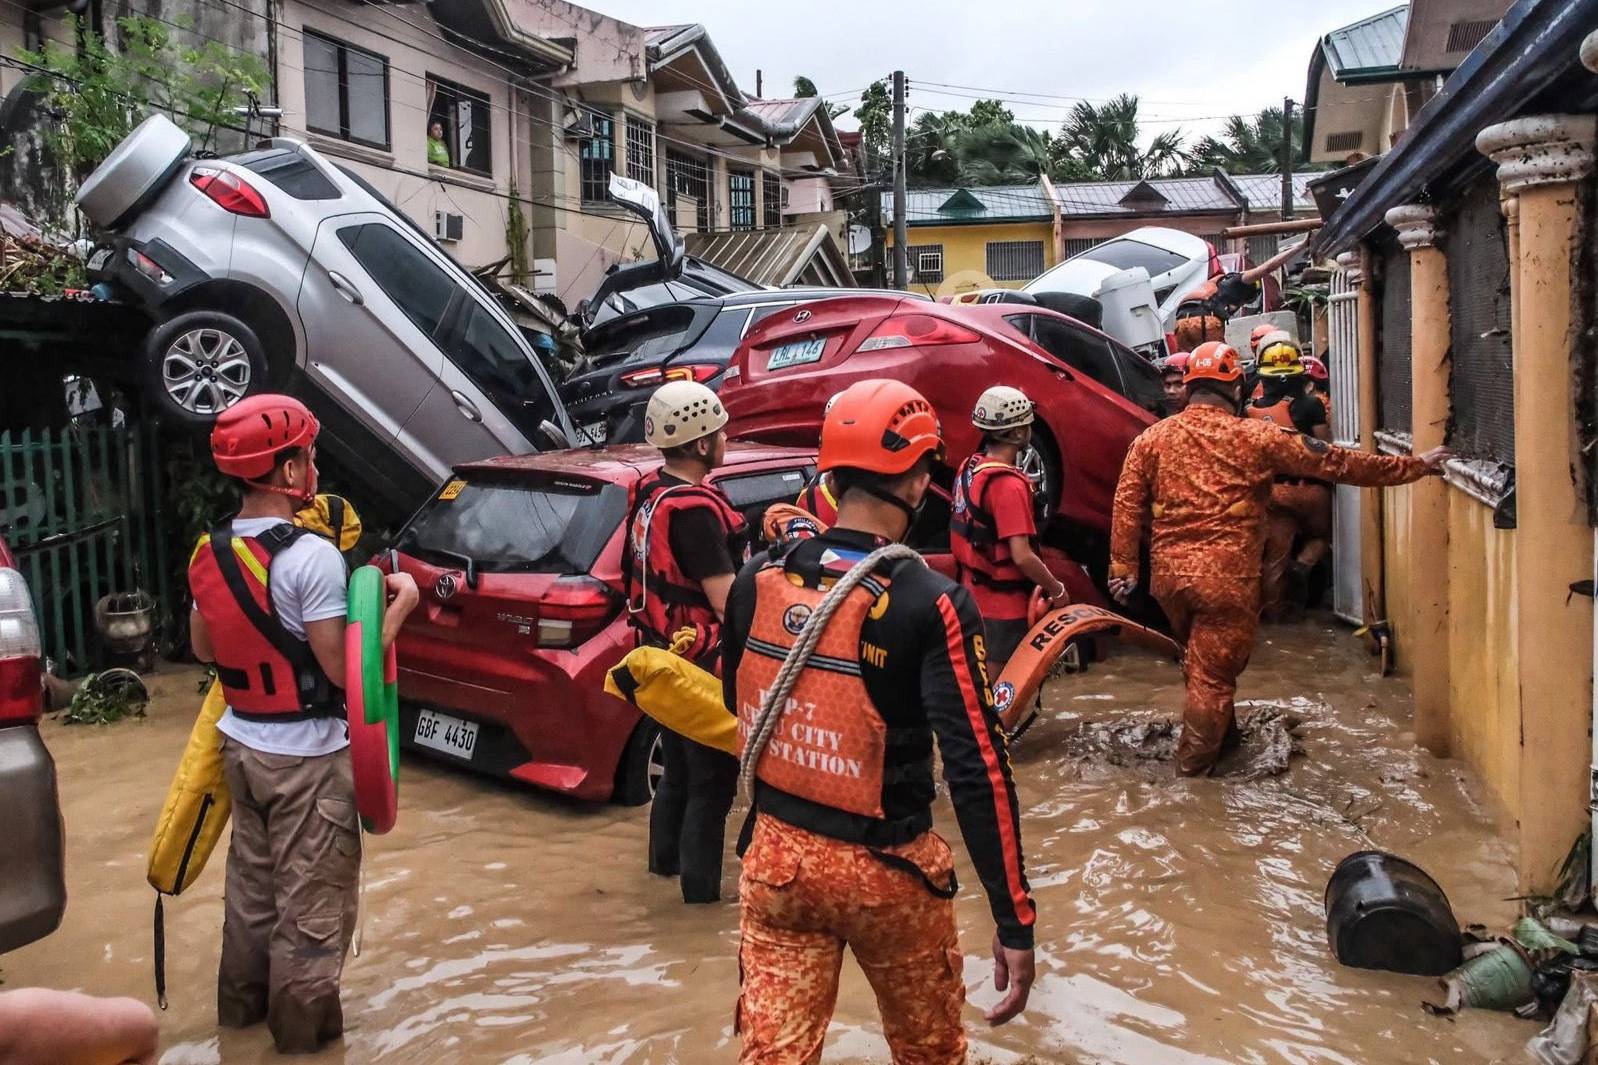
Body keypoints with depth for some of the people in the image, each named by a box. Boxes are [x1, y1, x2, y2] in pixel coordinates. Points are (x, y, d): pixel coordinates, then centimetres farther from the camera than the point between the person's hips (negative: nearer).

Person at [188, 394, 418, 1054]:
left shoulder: (209, 552, 2)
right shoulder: (311, 556, -23)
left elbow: (203, 648, 14)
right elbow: (343, 668, -22)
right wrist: (399, 604, -12)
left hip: (242, 744, 8)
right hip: (307, 755, -8)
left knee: (251, 881, 23)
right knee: (310, 898, 7)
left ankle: (242, 1001, 37)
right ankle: (303, 1024, 18)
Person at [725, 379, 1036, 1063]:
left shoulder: (756, 579, -6)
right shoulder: (932, 605, -21)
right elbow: (978, 772, -21)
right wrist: (1015, 922, -14)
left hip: (775, 855, 4)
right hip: (883, 872, -3)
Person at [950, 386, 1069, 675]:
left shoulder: (970, 467, 3)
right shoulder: (1009, 484, -24)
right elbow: (1022, 556, -27)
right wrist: (1056, 588, -12)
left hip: (974, 595, 8)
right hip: (1003, 604, -8)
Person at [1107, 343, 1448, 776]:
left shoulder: (1151, 438, 4)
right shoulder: (1256, 437, -4)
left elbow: (1127, 506, 1)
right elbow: (1336, 463, 0)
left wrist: (1123, 567, 6)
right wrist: (1416, 465, 8)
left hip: (1168, 574, 5)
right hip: (1226, 577, -4)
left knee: (1200, 657, 26)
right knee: (1214, 671, 8)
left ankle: (1219, 732, 42)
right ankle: (1194, 761, 18)